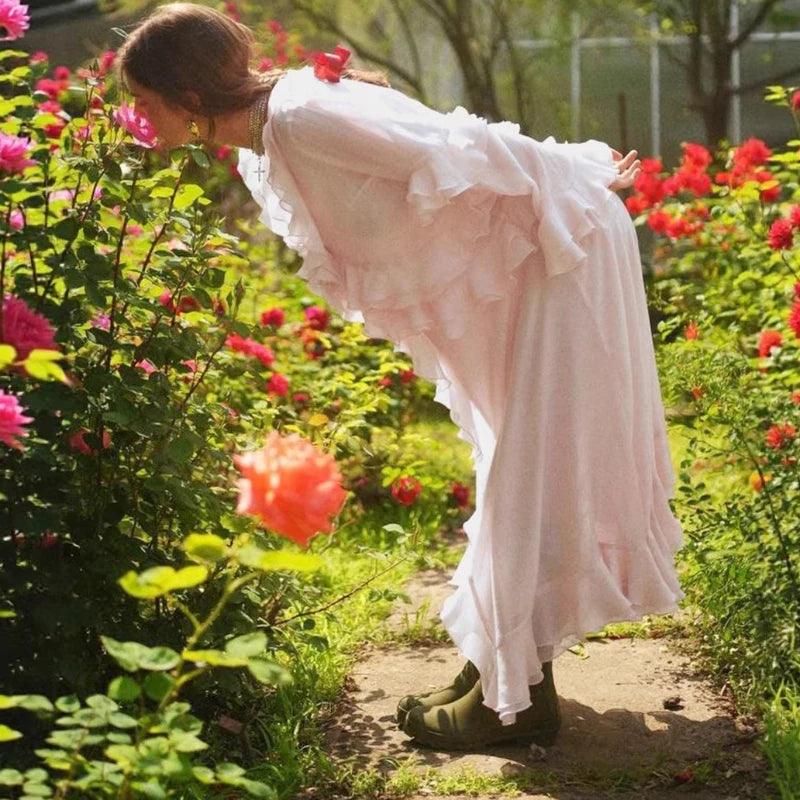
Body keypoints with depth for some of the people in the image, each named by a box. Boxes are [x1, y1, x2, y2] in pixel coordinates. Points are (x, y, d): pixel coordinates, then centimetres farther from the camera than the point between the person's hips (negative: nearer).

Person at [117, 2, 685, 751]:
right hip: (509, 265, 10)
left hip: (564, 239, -10)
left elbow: (459, 148, -26)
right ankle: (500, 659, 28)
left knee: (532, 470, -4)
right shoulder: (262, 150, 3)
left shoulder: (302, 119, -27)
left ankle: (517, 697, 5)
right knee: (512, 460, 16)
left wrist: (584, 177, -19)